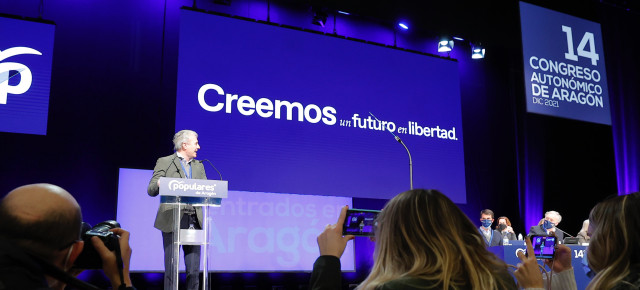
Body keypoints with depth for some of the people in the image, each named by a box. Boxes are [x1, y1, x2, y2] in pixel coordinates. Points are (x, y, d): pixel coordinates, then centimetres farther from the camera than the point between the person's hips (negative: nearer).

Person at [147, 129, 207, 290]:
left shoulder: (199, 166, 21)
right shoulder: (164, 162, 6)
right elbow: (151, 190, 0)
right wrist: (159, 184, -22)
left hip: (194, 221, 4)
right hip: (172, 221, -4)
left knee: (194, 269, 2)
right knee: (171, 268, -2)